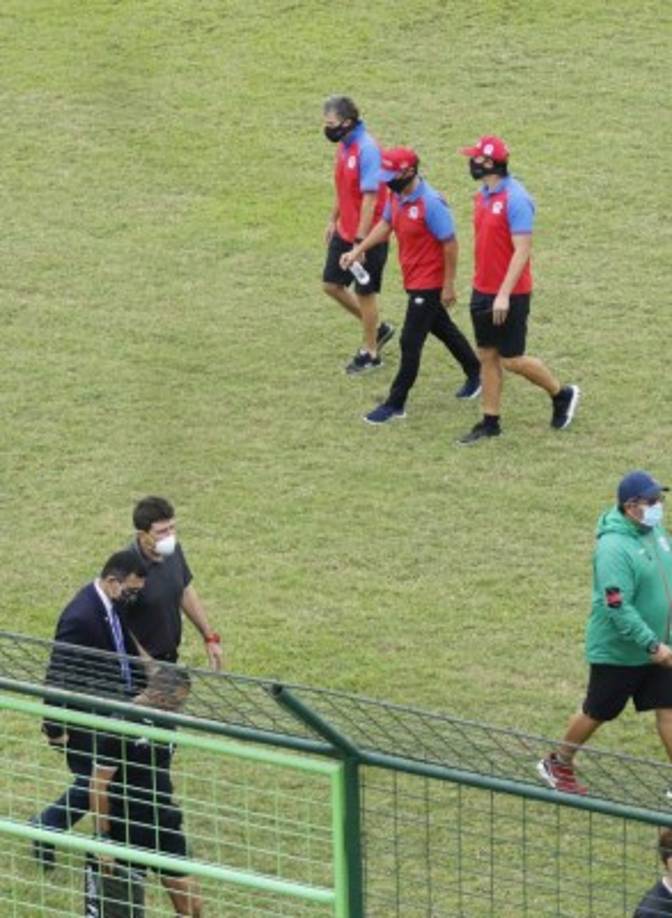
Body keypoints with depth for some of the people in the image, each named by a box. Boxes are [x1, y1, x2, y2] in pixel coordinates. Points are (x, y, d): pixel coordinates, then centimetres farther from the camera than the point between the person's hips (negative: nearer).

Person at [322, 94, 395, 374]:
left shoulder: (367, 150, -24)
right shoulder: (343, 145, 4)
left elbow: (370, 198, -25)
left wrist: (360, 241, -25)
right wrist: (333, 220, 21)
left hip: (367, 235, -9)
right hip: (345, 232, 9)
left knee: (365, 293, 4)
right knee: (331, 284, 13)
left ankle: (370, 353, 21)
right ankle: (377, 329, 29)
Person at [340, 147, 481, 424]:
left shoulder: (430, 203, -27)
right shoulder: (397, 195, -2)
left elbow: (450, 245, -22)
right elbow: (385, 225, 15)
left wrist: (448, 286, -17)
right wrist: (357, 251, 6)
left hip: (428, 285, -9)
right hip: (413, 280, 9)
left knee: (410, 343, -4)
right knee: (443, 329, 24)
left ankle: (395, 404, 3)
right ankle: (475, 373, 43)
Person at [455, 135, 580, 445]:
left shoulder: (515, 199, -20)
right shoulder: (482, 196, 7)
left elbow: (522, 250, -22)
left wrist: (504, 295, -25)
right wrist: (480, 286, 18)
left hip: (510, 296, -8)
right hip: (482, 292, 8)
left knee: (512, 360, 0)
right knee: (487, 357, 10)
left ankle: (562, 394, 21)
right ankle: (490, 422, 18)